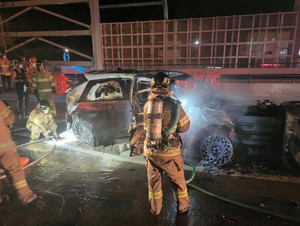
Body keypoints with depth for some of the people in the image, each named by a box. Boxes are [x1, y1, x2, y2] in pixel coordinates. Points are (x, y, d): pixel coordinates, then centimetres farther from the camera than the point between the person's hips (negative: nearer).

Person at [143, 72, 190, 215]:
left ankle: (155, 209, 37)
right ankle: (183, 207, 37)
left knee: (153, 180, 20)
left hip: (151, 151, 3)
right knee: (178, 180, 19)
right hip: (169, 151, -2)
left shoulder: (147, 105, -5)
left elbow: (146, 126, 7)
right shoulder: (174, 105, -14)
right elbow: (185, 127, -5)